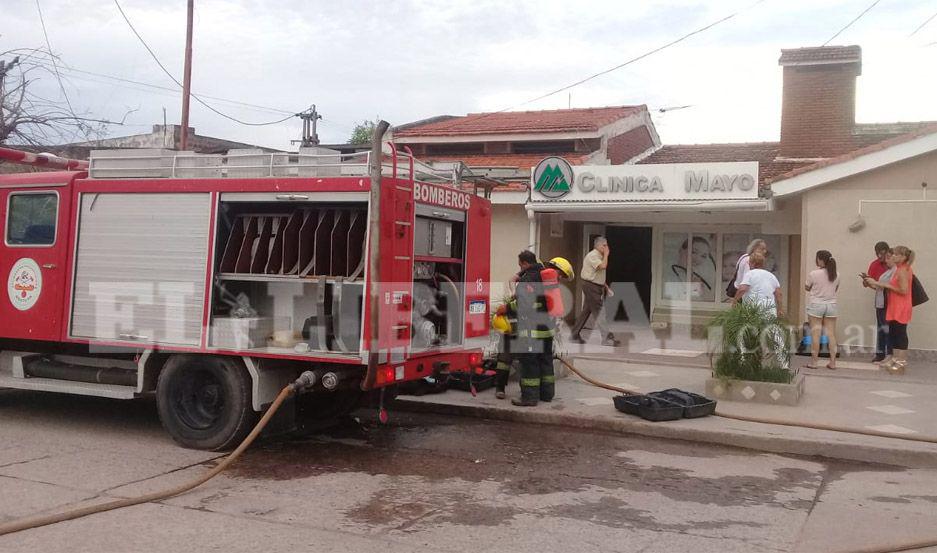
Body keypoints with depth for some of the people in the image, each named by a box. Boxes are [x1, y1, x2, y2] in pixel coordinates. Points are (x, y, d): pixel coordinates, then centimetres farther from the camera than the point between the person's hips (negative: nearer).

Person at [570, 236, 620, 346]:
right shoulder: (592, 256, -15)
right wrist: (606, 255, -17)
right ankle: (607, 338, -9)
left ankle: (575, 335, 18)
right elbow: (603, 266, -30)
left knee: (586, 311, 13)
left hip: (597, 287, 10)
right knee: (599, 313, -9)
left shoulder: (599, 256, 17)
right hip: (591, 287, -10)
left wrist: (604, 284, 16)